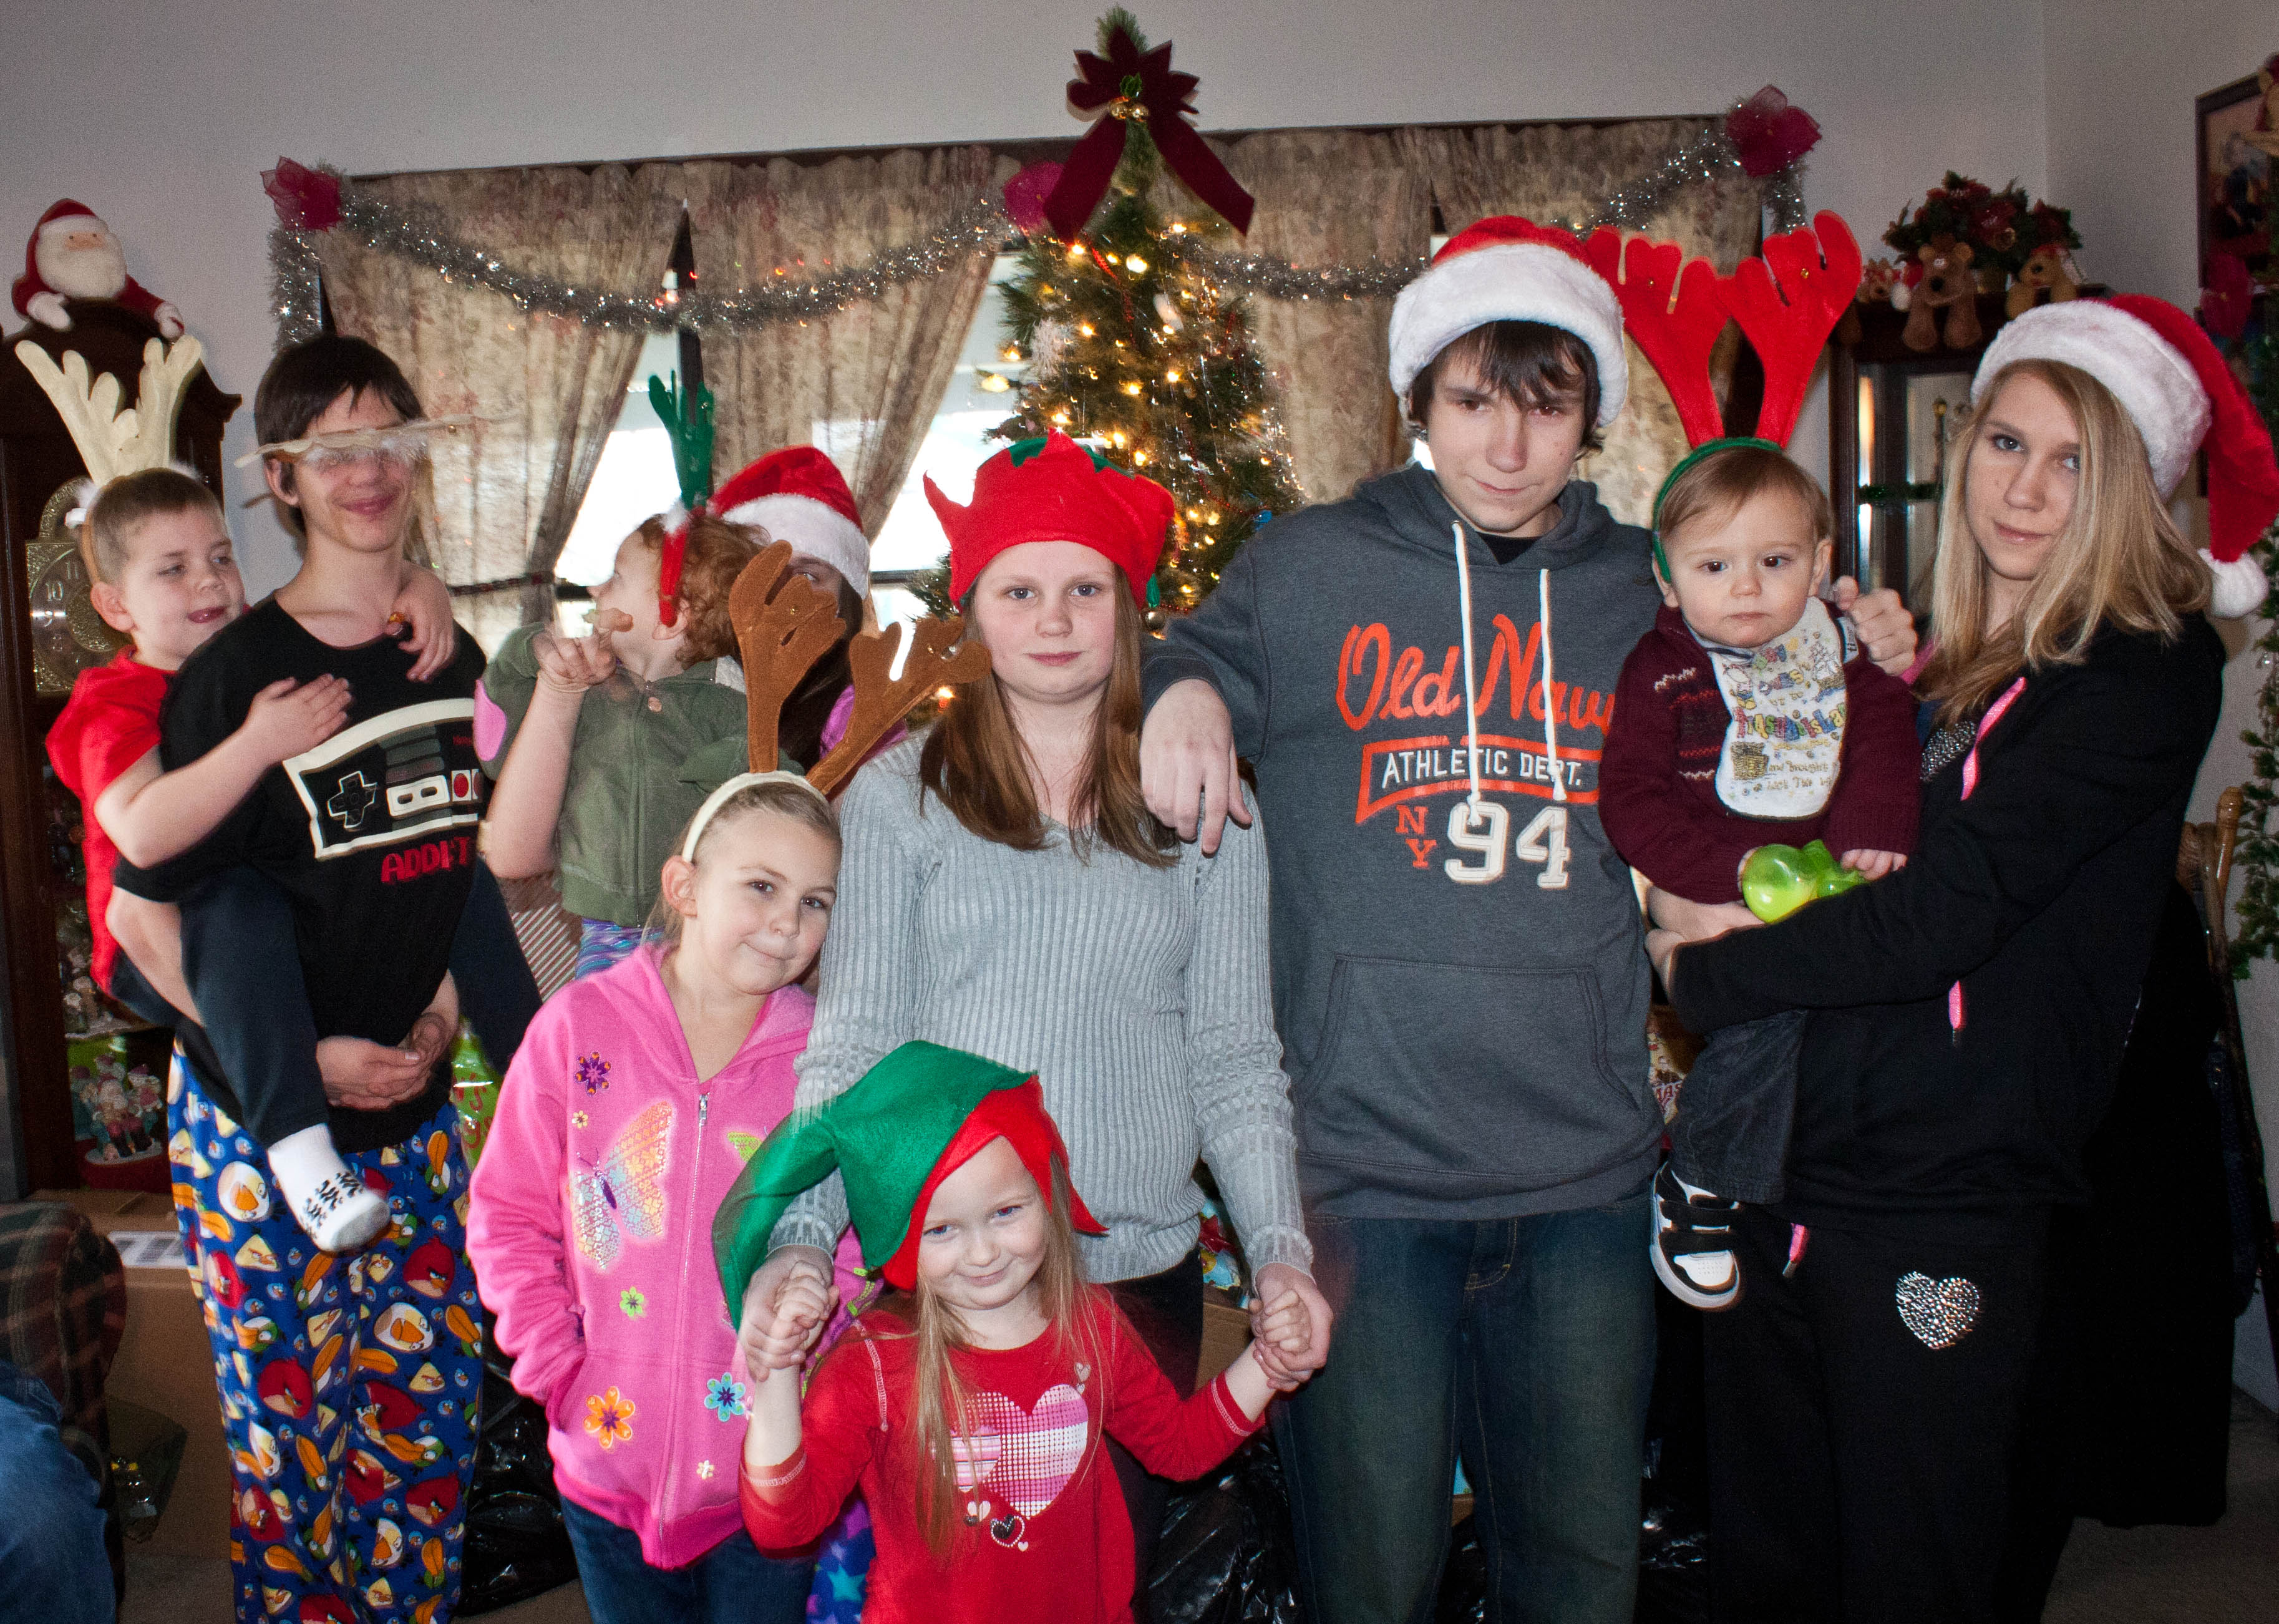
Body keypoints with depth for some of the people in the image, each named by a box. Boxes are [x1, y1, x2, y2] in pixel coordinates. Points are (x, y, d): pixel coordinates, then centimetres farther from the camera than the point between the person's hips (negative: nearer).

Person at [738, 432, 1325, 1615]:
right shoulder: (900, 797, -1)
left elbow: (1235, 1056, 5)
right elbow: (851, 1041, -3)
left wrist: (1279, 1245, -4)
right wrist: (804, 1234, -14)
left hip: (1143, 1275, 2)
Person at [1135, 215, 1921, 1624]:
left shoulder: (1644, 594, 11)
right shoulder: (1310, 570, 3)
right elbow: (1200, 662, 15)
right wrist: (1182, 693, -8)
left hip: (1586, 1170, 3)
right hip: (1364, 1163, -2)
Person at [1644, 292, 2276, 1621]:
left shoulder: (2145, 671, -7)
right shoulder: (1927, 662, 14)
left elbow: (1946, 913, -16)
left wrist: (1706, 975, -8)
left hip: (1941, 1205, -6)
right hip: (1779, 1171, 6)